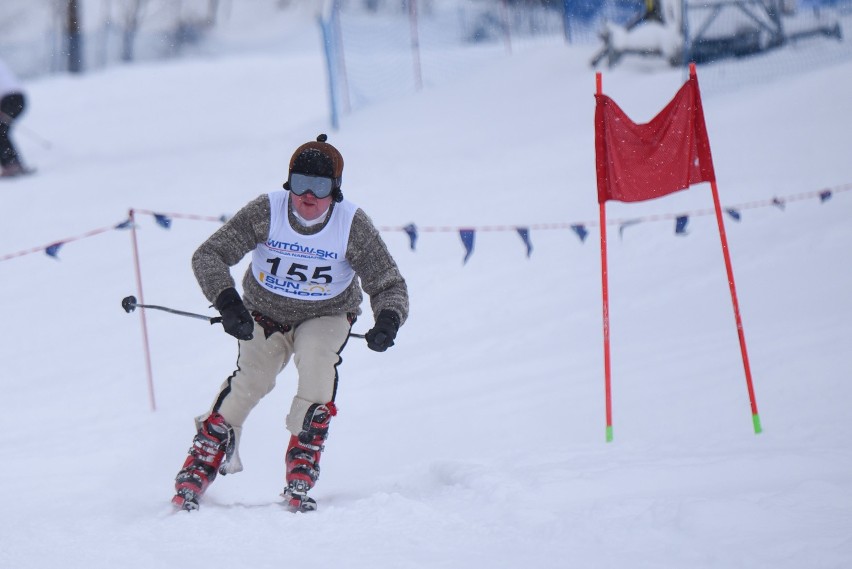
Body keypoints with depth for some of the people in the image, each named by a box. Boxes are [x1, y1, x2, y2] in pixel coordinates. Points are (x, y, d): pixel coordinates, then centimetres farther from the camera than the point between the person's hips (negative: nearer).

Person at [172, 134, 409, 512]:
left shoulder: (353, 225, -20)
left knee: (317, 361, -31)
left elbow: (388, 285, -14)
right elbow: (209, 256, -19)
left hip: (326, 316, 0)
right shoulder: (266, 213, -21)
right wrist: (227, 301, -37)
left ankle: (301, 474, -23)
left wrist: (387, 322, -36)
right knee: (253, 379, -24)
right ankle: (199, 467, -10)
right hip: (266, 314, 0)